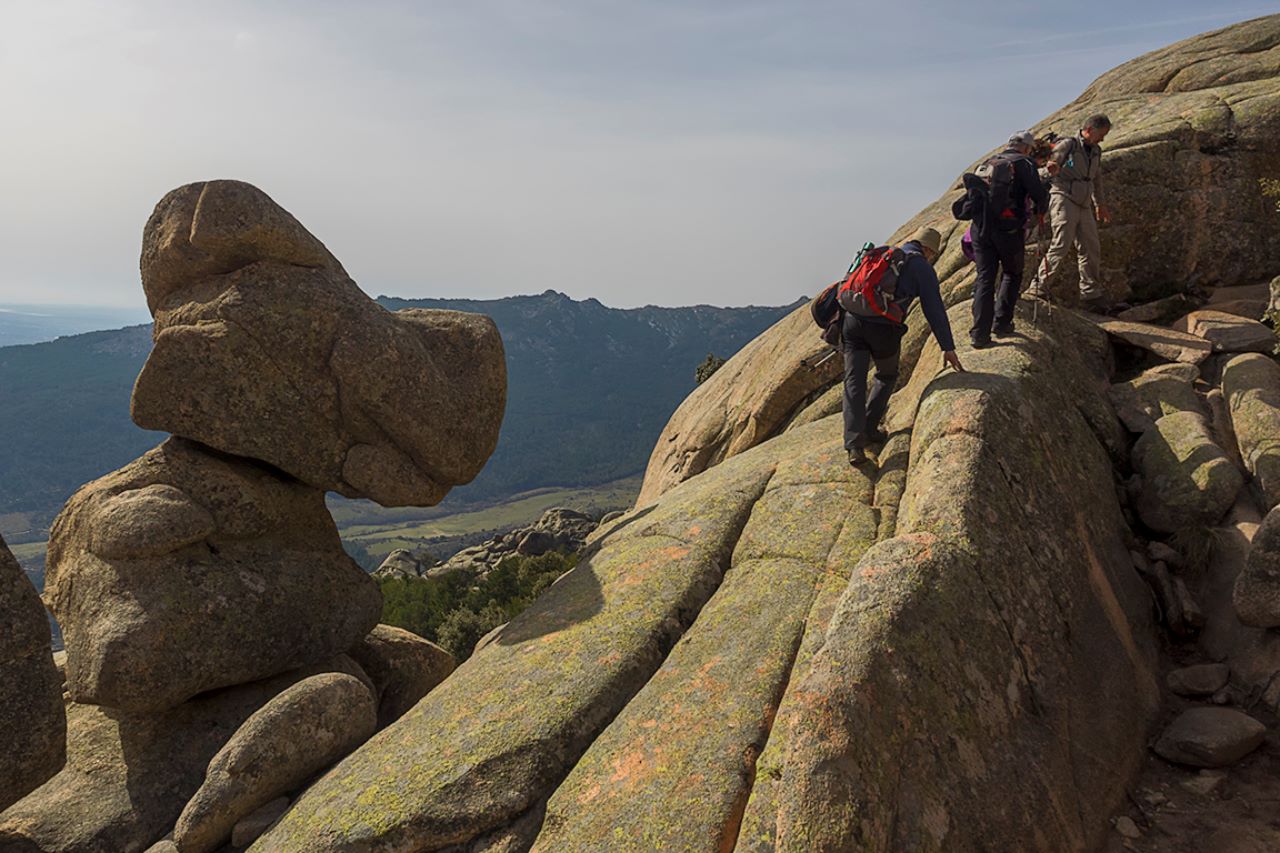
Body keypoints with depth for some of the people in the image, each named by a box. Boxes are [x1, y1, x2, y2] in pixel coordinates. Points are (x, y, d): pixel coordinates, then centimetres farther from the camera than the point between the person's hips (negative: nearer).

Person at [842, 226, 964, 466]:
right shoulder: (922, 268, 8)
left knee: (854, 382, 0)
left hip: (853, 319, 4)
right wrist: (948, 347, 6)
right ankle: (869, 428, 21)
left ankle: (854, 444, -11)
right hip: (884, 327, -4)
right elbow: (934, 310, 3)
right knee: (887, 376, 24)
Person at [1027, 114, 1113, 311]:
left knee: (1091, 249, 7)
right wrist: (1051, 168, -32)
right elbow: (1049, 167, -8)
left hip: (1084, 206, 8)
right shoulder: (1067, 145, -2)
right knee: (1061, 246, -18)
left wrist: (1100, 204, 36)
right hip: (1064, 200, -8)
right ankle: (1039, 287, -13)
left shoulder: (1096, 151, 19)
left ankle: (1091, 293, 16)